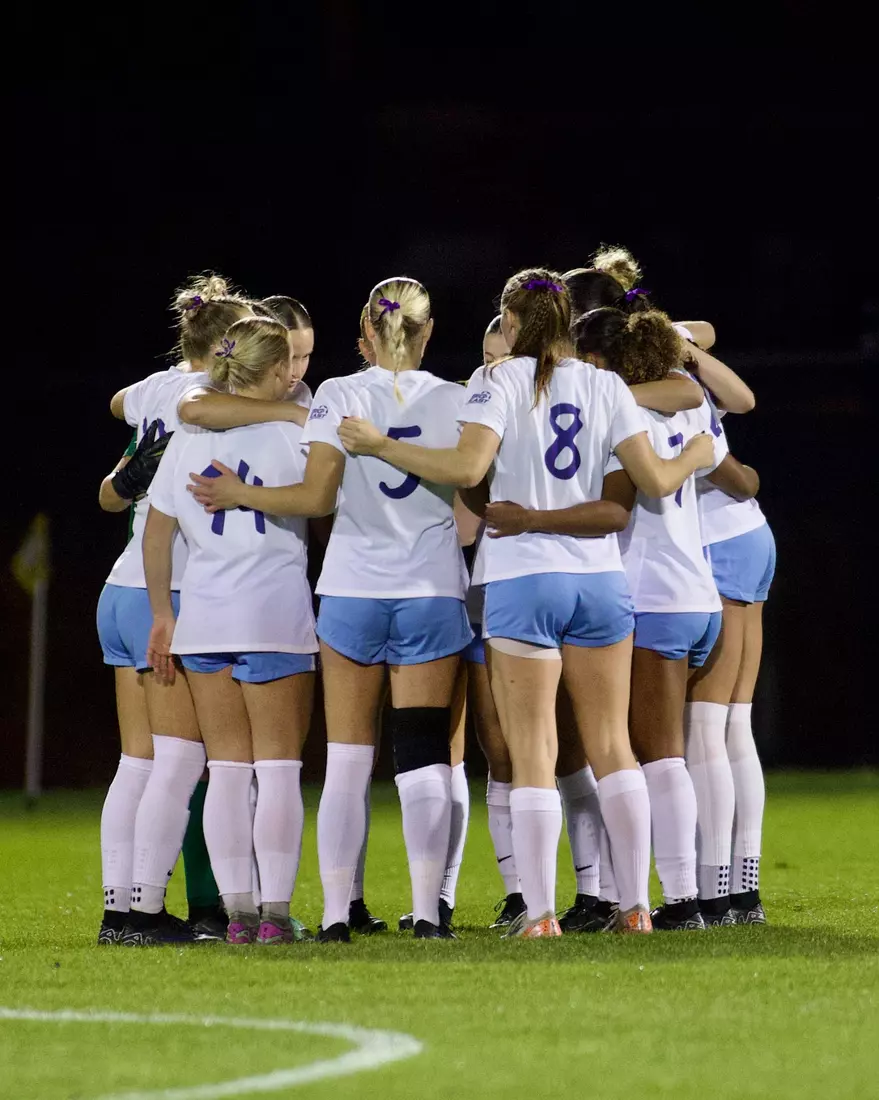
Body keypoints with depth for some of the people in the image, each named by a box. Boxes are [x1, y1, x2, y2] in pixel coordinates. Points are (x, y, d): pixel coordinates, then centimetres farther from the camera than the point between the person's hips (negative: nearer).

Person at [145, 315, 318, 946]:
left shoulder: (188, 438, 7)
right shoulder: (295, 436, -4)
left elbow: (156, 535, 8)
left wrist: (162, 615, 14)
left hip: (204, 616, 4)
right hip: (277, 614, -4)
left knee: (226, 769, 7)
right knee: (278, 768, 1)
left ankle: (237, 911, 4)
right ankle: (275, 911, -4)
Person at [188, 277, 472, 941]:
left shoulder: (338, 397, -3)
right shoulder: (454, 402, 1)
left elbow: (316, 498, -10)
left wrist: (238, 494, 1)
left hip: (352, 592, 0)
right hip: (432, 593, 0)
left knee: (347, 760, 4)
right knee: (423, 758, 1)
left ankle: (336, 911, 1)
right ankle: (427, 912, -6)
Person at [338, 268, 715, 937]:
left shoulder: (499, 380, -4)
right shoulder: (605, 386, 6)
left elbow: (467, 467, -18)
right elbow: (655, 481, 0)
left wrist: (379, 445, -10)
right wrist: (698, 455, 20)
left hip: (523, 578, -3)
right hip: (600, 577, 3)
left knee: (532, 753, -1)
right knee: (612, 746, 10)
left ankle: (540, 913, -6)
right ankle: (636, 905, 7)